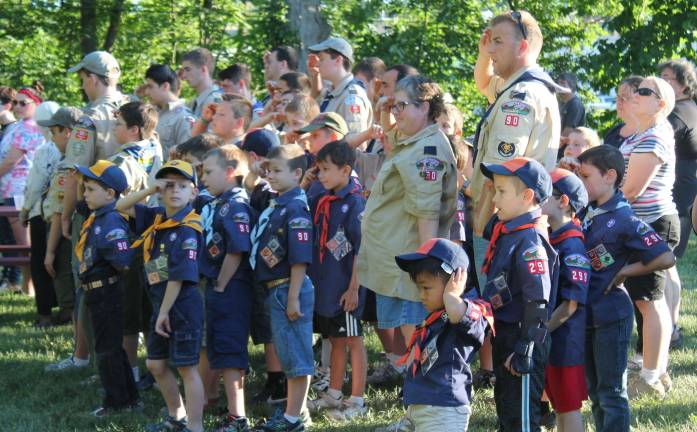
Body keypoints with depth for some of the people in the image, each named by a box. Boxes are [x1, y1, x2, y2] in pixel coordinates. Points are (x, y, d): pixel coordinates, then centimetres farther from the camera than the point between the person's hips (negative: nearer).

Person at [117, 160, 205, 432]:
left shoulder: (188, 228, -16)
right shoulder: (157, 218, 7)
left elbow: (179, 277, -19)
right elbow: (121, 207, 13)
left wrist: (165, 312, -18)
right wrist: (150, 190, -3)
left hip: (183, 305, -9)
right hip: (161, 304, 9)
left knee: (187, 367, -4)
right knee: (155, 364, 18)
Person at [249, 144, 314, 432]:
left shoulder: (295, 208, -16)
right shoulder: (275, 205, 13)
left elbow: (300, 259, -20)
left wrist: (293, 298, -21)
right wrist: (281, 295, 16)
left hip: (289, 289, -10)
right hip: (275, 290, 10)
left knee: (296, 356, -2)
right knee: (287, 356, 17)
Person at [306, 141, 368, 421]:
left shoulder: (354, 202, -14)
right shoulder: (321, 201, 9)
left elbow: (360, 249, -15)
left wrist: (354, 287, -17)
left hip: (346, 287, -7)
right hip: (324, 284, 7)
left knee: (353, 340, 2)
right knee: (336, 340, 17)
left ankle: (357, 401, 8)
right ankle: (333, 395, 27)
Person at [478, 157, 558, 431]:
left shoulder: (530, 242, -21)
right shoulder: (504, 230, 8)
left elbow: (537, 301, -24)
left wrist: (524, 350, -23)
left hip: (523, 336, -10)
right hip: (503, 334, 10)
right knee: (505, 407, 21)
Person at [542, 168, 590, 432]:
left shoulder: (572, 246, -20)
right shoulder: (547, 238, 6)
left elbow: (570, 305, -22)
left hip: (564, 339, -8)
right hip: (545, 340, 8)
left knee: (569, 407, 1)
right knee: (558, 404, 17)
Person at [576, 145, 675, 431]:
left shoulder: (623, 221, -17)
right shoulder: (587, 212, 3)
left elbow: (666, 258, -21)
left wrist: (623, 272, -14)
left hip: (610, 316, -8)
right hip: (586, 312, 8)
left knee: (611, 393, 0)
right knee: (595, 391, 18)